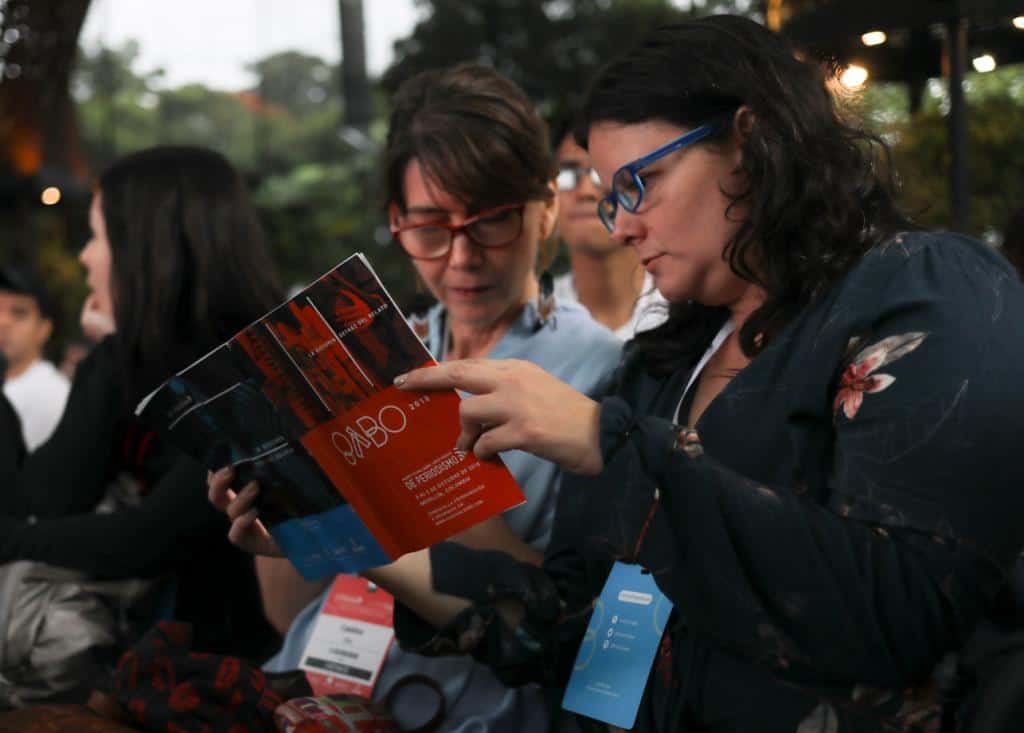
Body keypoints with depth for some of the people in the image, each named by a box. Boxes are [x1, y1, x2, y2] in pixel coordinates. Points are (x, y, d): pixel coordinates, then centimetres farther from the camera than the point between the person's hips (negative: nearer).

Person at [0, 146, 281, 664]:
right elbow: (48, 501, -6)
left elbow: (153, 539, -20)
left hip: (223, 648, -6)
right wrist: (113, 360, -7)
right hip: (127, 629, 6)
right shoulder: (121, 362, 6)